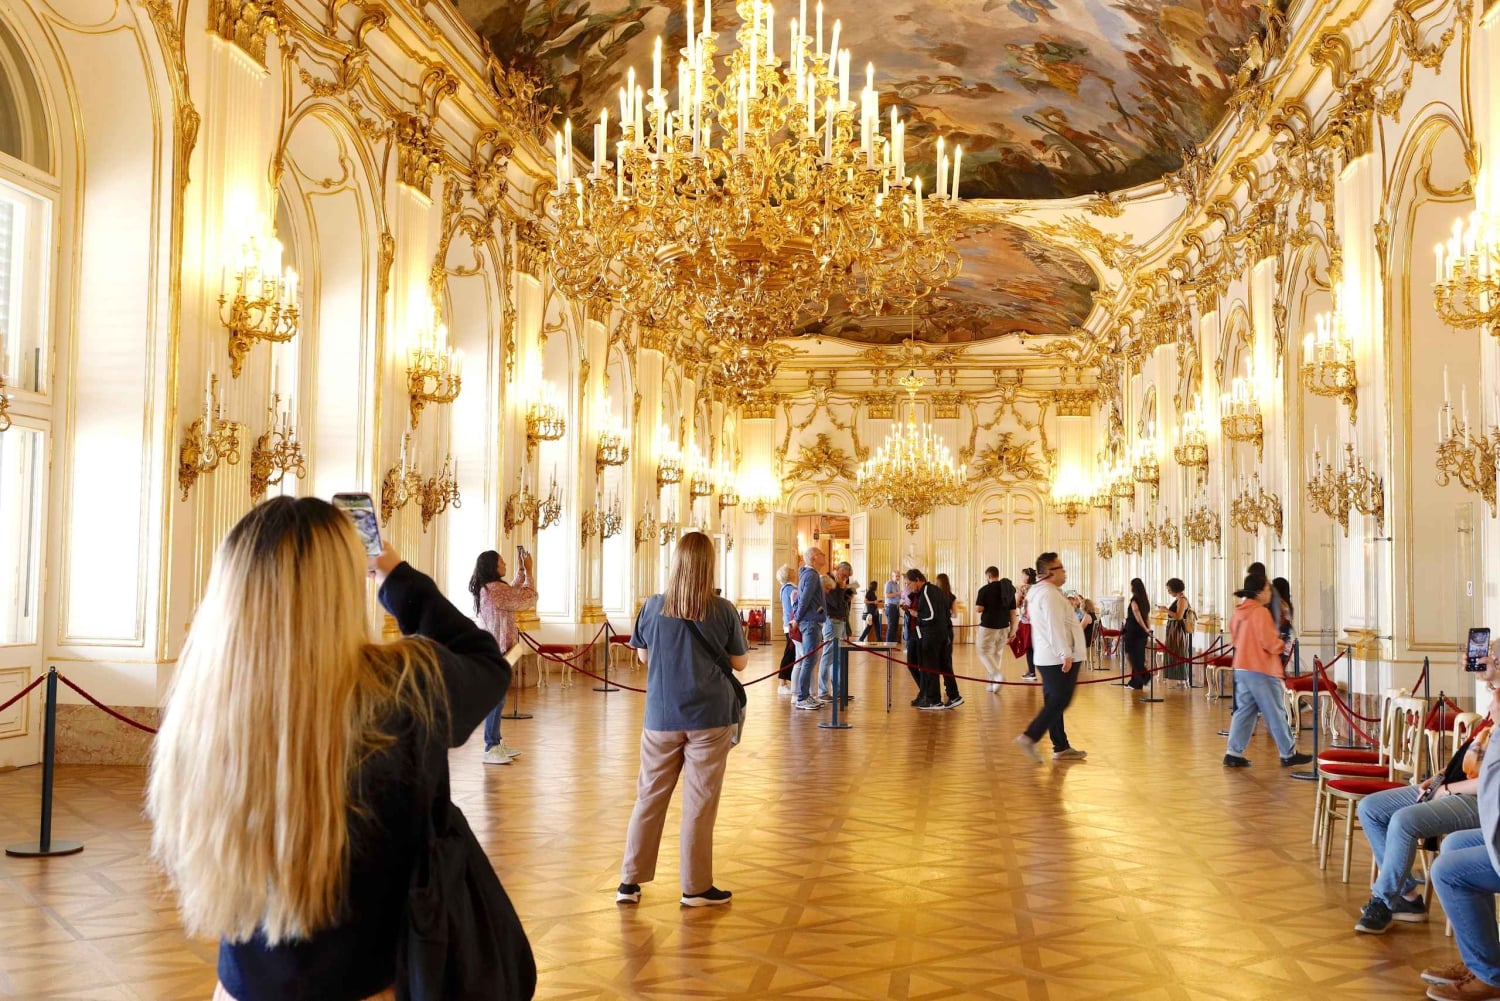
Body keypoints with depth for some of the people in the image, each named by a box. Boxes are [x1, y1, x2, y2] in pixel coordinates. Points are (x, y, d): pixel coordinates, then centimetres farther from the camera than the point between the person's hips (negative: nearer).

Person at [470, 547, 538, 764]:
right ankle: (491, 750, -5)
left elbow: (514, 594, 27)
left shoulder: (488, 588, 12)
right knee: (496, 699, -7)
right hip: (496, 651, -11)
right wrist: (528, 572, -5)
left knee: (496, 697, 15)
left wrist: (522, 571, 21)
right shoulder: (495, 589, -19)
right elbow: (527, 600, -14)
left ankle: (496, 743, 23)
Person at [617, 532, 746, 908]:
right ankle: (696, 887, 13)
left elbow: (643, 657, 10)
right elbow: (739, 663, 2)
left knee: (650, 796, 11)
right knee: (699, 802, 5)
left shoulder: (653, 607, -3)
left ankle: (630, 881, 17)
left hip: (661, 717, 2)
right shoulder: (723, 611, -8)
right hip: (709, 717, -2)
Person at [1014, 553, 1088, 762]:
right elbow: (1055, 626, -24)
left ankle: (1061, 747, 16)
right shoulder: (1049, 594, -17)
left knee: (1055, 702, 11)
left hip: (1048, 657, 11)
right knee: (1059, 702, -9)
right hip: (1060, 658, -11)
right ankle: (1030, 737, -15)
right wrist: (1066, 653, -26)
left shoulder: (1040, 592, 17)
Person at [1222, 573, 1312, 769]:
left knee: (1244, 711, 9)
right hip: (1261, 670, -8)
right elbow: (1271, 643, -17)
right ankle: (1288, 754, 12)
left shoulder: (1238, 612, 10)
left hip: (1242, 668, 8)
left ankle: (1234, 754, 4)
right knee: (1276, 713, 3)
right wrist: (1281, 645, 2)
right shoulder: (1260, 612, -16)